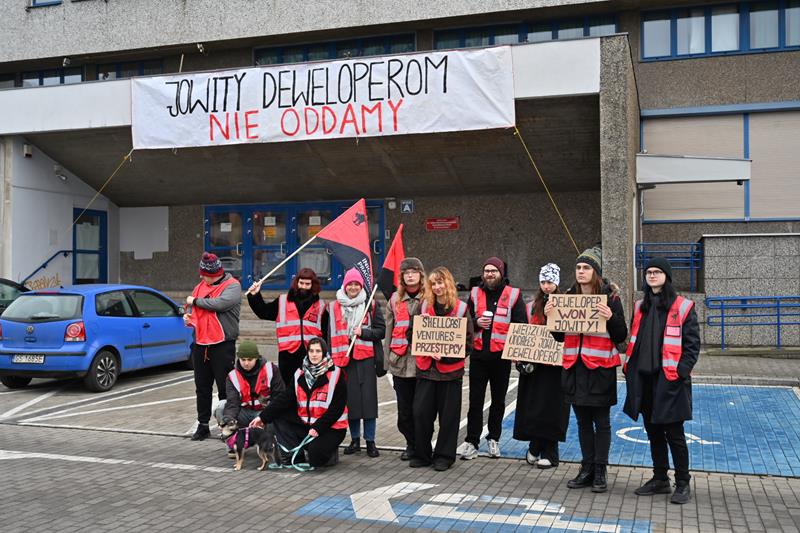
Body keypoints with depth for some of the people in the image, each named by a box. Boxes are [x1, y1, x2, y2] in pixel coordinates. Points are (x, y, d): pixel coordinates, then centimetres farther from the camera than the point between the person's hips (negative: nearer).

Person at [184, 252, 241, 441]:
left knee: (225, 388, -3)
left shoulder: (232, 286, -7)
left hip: (223, 345, -6)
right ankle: (203, 425, 22)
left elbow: (219, 303, -24)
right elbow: (192, 309, 25)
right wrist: (188, 316, 1)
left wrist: (195, 301, -10)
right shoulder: (200, 287, 14)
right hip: (200, 344, 7)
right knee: (202, 388, 12)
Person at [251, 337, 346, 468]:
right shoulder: (300, 374, 5)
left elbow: (337, 408, -14)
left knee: (315, 457, -28)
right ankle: (295, 455, -10)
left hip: (331, 427, -6)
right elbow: (285, 399, -1)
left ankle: (329, 452, 7)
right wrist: (263, 417, -11)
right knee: (278, 417, -8)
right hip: (305, 424, 6)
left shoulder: (336, 375, -11)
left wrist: (318, 428, -21)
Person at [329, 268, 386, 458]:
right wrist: (331, 357, 6)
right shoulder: (334, 307, 10)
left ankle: (370, 441, 7)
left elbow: (381, 330, 3)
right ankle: (355, 440, 15)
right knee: (349, 398, 3)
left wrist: (363, 332, -12)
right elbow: (330, 333, 11)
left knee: (368, 398, -2)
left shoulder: (371, 305, 5)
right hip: (344, 357, 2)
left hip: (366, 358, -2)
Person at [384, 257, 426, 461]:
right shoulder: (395, 299, 11)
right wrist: (388, 358, 9)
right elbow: (389, 329, 12)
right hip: (400, 361, 3)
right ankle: (411, 444, 22)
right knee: (404, 408, 8)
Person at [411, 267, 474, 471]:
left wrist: (445, 355, -16)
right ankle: (422, 454, 15)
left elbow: (468, 343, -3)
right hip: (426, 368, 3)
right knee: (421, 412, 2)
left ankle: (444, 456, 17)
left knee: (448, 414, 4)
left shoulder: (461, 308, -2)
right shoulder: (424, 306, 8)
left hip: (450, 369, -3)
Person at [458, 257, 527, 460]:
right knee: (475, 400, 2)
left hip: (502, 356, -1)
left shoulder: (513, 295, 1)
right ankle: (471, 442, 6)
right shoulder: (475, 294, 7)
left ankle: (494, 439, 25)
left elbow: (521, 326, 0)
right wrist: (476, 323, -10)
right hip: (478, 354, 1)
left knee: (498, 400, 12)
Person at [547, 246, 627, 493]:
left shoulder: (610, 297, -5)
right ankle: (587, 468, 21)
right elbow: (559, 336, 14)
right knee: (583, 421, 12)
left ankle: (600, 471, 13)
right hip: (575, 367, 5)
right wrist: (550, 316, -2)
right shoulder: (568, 297, 9)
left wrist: (611, 318, -23)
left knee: (601, 421, 4)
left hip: (600, 368, -5)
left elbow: (621, 336, -6)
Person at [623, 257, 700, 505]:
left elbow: (692, 344, -5)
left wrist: (681, 372, -14)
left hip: (669, 380, -6)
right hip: (643, 379, 6)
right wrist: (630, 368, 8)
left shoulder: (683, 307, -3)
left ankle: (683, 484, 13)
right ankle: (660, 479, 25)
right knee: (653, 432, 13)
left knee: (674, 433, 0)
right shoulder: (641, 307, 14)